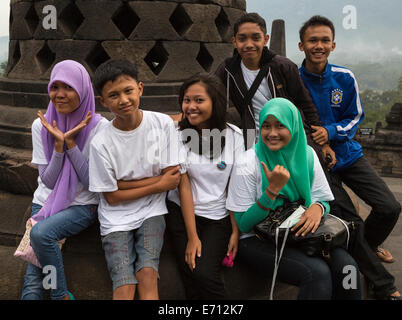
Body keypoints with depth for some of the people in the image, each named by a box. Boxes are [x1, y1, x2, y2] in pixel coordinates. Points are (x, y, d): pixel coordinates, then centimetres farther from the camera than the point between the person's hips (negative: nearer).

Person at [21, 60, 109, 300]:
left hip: (83, 206, -3)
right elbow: (49, 181, -4)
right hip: (46, 201, 3)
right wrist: (58, 143, -18)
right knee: (33, 283, -14)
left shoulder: (99, 127, -11)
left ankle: (61, 295, -12)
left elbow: (91, 183, -12)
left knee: (41, 233, -32)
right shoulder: (41, 126, -1)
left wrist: (71, 142, -19)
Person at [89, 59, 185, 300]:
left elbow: (173, 178, -7)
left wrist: (120, 182, -10)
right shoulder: (101, 143, -11)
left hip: (152, 211, 1)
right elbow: (112, 197, -5)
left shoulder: (163, 123, -7)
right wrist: (158, 185, -6)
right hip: (116, 218, -1)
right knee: (125, 287, -18)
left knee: (148, 275, -20)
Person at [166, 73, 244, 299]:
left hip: (218, 217, 0)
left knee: (205, 274, -19)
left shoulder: (233, 136, -4)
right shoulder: (178, 135, -5)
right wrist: (192, 237, -11)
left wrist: (236, 231, -5)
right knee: (191, 274, -16)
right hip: (182, 213, 1)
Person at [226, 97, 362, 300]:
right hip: (258, 240, -4)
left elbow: (323, 201, 9)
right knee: (317, 272, -30)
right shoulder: (247, 164, -12)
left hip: (301, 233, 5)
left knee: (346, 266, -23)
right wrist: (273, 190, -24)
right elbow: (244, 224, -13)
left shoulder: (306, 155, 2)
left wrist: (317, 207, -16)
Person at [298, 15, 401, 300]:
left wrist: (330, 132, -17)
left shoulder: (345, 78, -6)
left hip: (348, 154, 3)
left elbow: (355, 117, 2)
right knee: (350, 222, -7)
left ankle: (369, 244, 30)